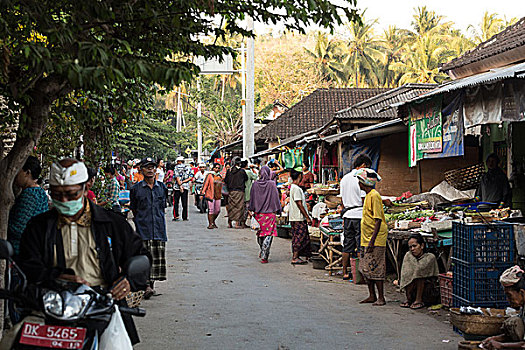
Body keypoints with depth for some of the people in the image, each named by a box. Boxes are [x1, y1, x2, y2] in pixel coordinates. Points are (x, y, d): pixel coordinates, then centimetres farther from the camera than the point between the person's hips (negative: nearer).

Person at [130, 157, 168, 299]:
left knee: (158, 256, 3)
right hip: (143, 227, -3)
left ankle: (152, 284, 15)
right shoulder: (136, 188, 3)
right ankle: (147, 286, -16)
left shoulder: (162, 187, 12)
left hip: (159, 227, 3)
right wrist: (141, 220, 10)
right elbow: (133, 209, 12)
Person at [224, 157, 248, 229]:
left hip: (231, 191, 4)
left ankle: (229, 223, 16)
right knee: (239, 206, 0)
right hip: (239, 191, -4)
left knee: (231, 206, 11)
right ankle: (237, 223, -2)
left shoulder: (229, 171, 3)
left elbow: (225, 181, 7)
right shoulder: (242, 171, -8)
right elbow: (246, 178, 4)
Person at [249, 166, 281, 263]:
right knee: (268, 235, -1)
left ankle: (262, 252, 36)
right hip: (270, 213, -4)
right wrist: (277, 210, 2)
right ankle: (264, 256, -6)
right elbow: (275, 198, -6)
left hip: (258, 213, 4)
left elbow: (252, 199, 4)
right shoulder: (272, 184, -8)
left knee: (260, 233, 21)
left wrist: (251, 210, 13)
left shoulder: (255, 184, 0)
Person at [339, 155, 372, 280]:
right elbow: (364, 200, -13)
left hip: (347, 215, 7)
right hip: (359, 215, -7)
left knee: (347, 246, 10)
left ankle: (345, 272, 13)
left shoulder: (344, 178, 13)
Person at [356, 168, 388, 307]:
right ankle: (372, 296, 20)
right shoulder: (368, 196, 15)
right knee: (365, 269, 12)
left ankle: (381, 298, 0)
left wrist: (372, 241, -23)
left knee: (374, 269, -6)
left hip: (375, 241, -10)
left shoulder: (374, 196, -14)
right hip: (366, 240, 10)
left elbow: (378, 220, -19)